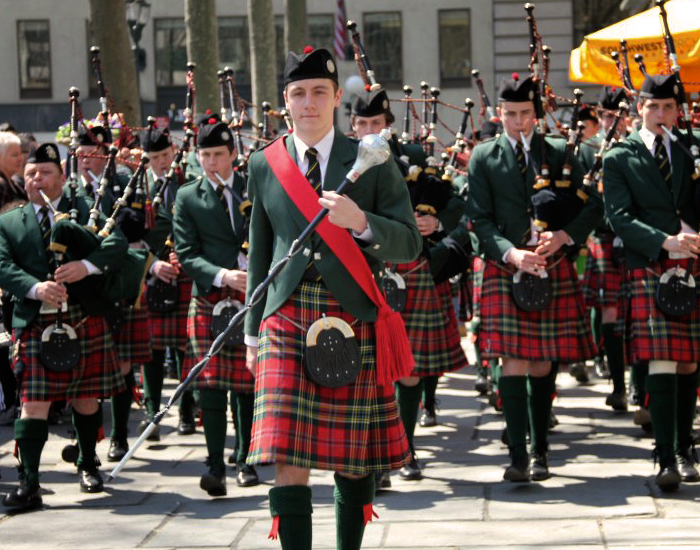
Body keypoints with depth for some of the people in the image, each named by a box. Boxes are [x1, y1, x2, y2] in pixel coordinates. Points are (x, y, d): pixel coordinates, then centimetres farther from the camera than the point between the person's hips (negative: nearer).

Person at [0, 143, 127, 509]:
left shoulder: (86, 210, 9)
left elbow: (117, 244, -5)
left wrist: (87, 265, -24)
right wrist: (35, 287, -22)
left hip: (85, 322, 1)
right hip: (35, 324, -1)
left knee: (86, 398, 11)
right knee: (33, 403, -9)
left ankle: (88, 464, 32)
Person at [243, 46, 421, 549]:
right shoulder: (264, 165, 9)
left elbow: (410, 244, -1)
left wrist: (359, 222, -20)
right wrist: (253, 331, 16)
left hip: (353, 321, 0)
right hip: (287, 319, 1)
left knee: (354, 460, 8)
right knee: (288, 463, -10)